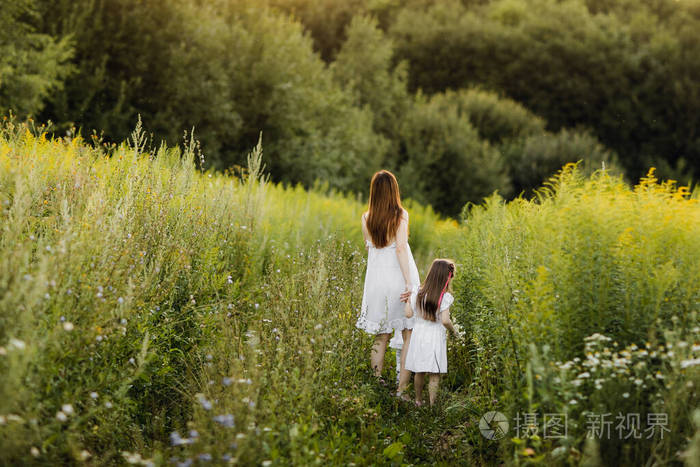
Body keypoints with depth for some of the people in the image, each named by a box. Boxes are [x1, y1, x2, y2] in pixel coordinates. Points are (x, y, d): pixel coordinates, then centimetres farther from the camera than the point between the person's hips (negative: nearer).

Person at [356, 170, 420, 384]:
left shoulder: (366, 218, 2)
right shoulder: (401, 215, -7)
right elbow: (401, 248, -16)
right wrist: (409, 282, -18)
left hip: (376, 278, 3)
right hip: (398, 277, -3)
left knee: (381, 336, 12)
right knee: (408, 334, 6)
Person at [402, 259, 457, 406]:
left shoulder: (418, 294, -1)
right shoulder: (445, 297, -15)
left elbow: (409, 314, 0)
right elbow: (445, 320, -20)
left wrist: (408, 299, 16)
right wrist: (453, 330, -1)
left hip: (418, 335, 5)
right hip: (435, 338, -5)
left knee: (419, 372, 17)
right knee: (434, 375, 3)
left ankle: (418, 401, 29)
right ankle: (432, 404, 5)